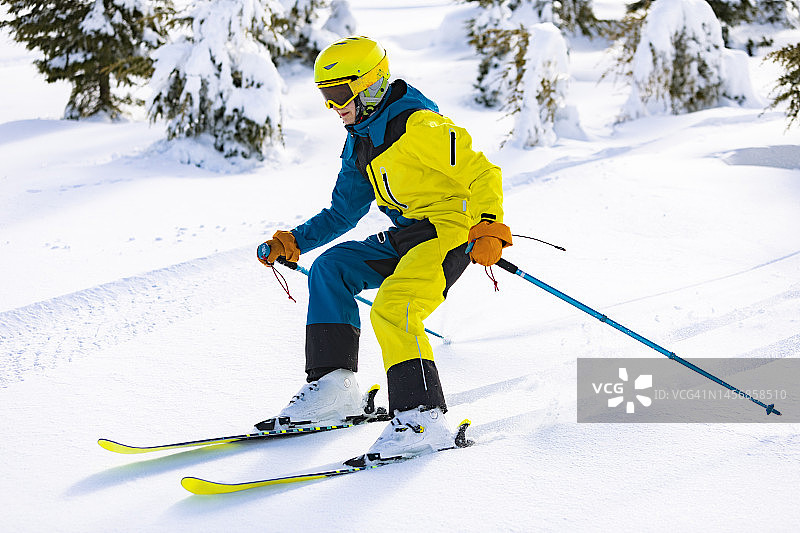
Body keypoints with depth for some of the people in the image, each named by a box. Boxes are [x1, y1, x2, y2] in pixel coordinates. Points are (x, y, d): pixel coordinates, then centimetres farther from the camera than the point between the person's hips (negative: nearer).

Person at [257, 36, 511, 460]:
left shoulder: (419, 127, -16)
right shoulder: (360, 143, 13)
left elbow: (482, 174, -20)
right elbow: (342, 213, 22)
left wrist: (489, 227, -35)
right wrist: (292, 242, 12)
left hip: (451, 230, -9)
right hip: (405, 237, 9)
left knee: (393, 308, -28)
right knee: (330, 268, -1)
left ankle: (422, 417, -30)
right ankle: (333, 386, -5)